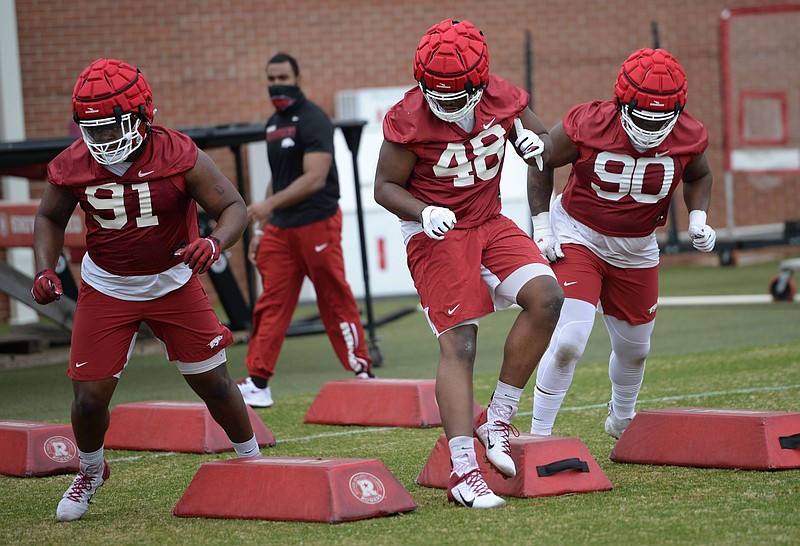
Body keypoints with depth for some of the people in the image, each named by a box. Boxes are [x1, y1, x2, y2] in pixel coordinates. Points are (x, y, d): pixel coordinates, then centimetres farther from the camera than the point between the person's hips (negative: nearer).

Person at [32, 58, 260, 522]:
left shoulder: (179, 156, -23)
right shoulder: (71, 167, -14)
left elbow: (234, 208, -19)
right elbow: (50, 218, 5)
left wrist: (215, 242, -39)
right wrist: (45, 268, -11)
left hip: (174, 285, -1)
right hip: (106, 289, 1)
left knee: (214, 383, 3)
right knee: (90, 395, -3)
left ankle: (252, 461, 28)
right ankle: (91, 472, 27)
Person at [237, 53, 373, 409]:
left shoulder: (312, 120, -11)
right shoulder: (274, 124, 16)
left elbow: (315, 179, -19)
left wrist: (270, 205, -24)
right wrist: (260, 229, 16)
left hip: (317, 223, -8)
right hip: (280, 227, 8)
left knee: (336, 301, -1)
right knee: (270, 304, 2)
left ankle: (362, 373, 9)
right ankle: (257, 383, 2)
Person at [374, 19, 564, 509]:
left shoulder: (503, 99, -6)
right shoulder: (409, 120, -17)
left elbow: (545, 143, 9)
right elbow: (386, 186, -8)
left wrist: (538, 145, -15)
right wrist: (425, 213, -26)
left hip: (489, 224, 5)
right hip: (437, 235, -5)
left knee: (546, 298, -16)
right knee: (458, 344, -13)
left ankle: (498, 419, -2)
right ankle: (463, 473, -15)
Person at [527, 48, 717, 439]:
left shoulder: (688, 138, -16)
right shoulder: (588, 126, -25)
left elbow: (698, 176, 9)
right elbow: (540, 163, -7)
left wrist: (697, 218, -8)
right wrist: (541, 227, -10)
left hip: (636, 250, 4)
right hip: (577, 237, -4)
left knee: (634, 349, 19)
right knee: (568, 343, -21)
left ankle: (622, 420, 50)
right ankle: (538, 436, -6)